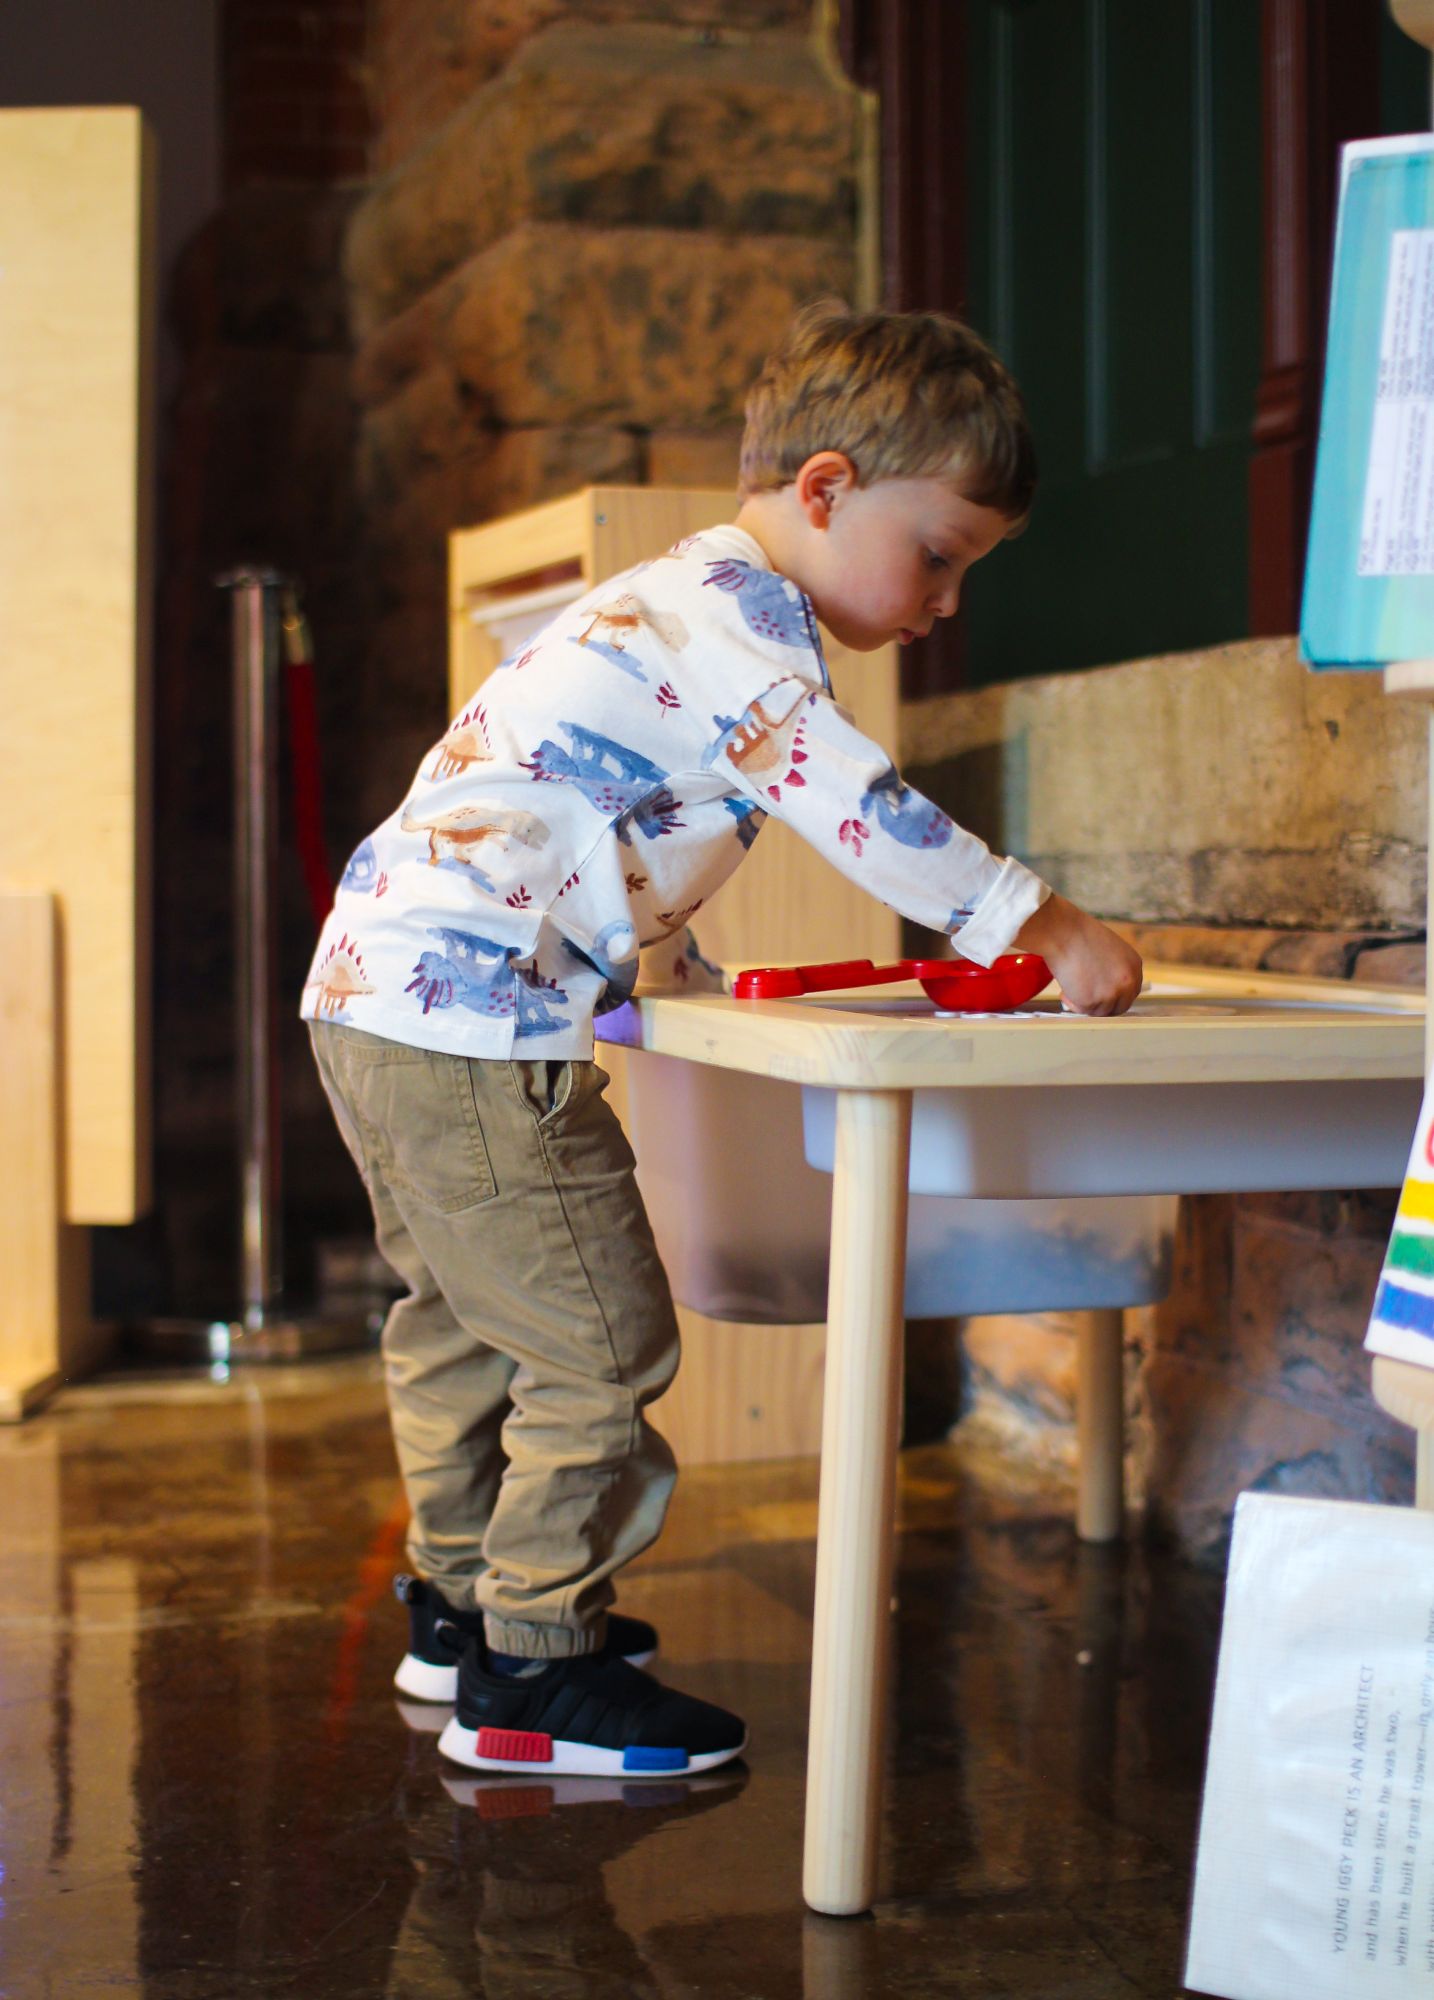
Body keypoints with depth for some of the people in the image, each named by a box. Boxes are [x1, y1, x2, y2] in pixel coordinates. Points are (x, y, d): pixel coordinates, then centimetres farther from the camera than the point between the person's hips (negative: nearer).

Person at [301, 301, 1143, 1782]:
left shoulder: (683, 605, 20)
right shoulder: (735, 609, -13)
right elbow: (862, 813, -23)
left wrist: (688, 967, 22)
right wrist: (1047, 931, -18)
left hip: (381, 994, 11)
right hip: (467, 1013, -11)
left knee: (466, 1324, 22)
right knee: (598, 1342, -6)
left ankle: (461, 1607, 36)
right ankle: (529, 1675, 2)